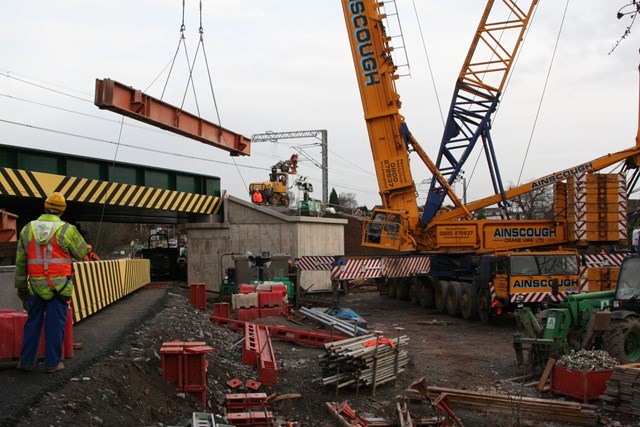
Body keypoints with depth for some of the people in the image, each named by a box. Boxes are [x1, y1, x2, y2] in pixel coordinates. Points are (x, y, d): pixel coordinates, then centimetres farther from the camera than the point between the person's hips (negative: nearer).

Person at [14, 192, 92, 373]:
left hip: (36, 285, 4)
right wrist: (90, 252, 24)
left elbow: (21, 262, 8)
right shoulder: (67, 230, -10)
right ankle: (52, 362, 8)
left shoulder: (28, 229, 3)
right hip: (60, 286, -3)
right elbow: (83, 253, 1)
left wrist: (21, 287, 15)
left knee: (33, 322, 14)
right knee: (55, 323, 3)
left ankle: (27, 360, 19)